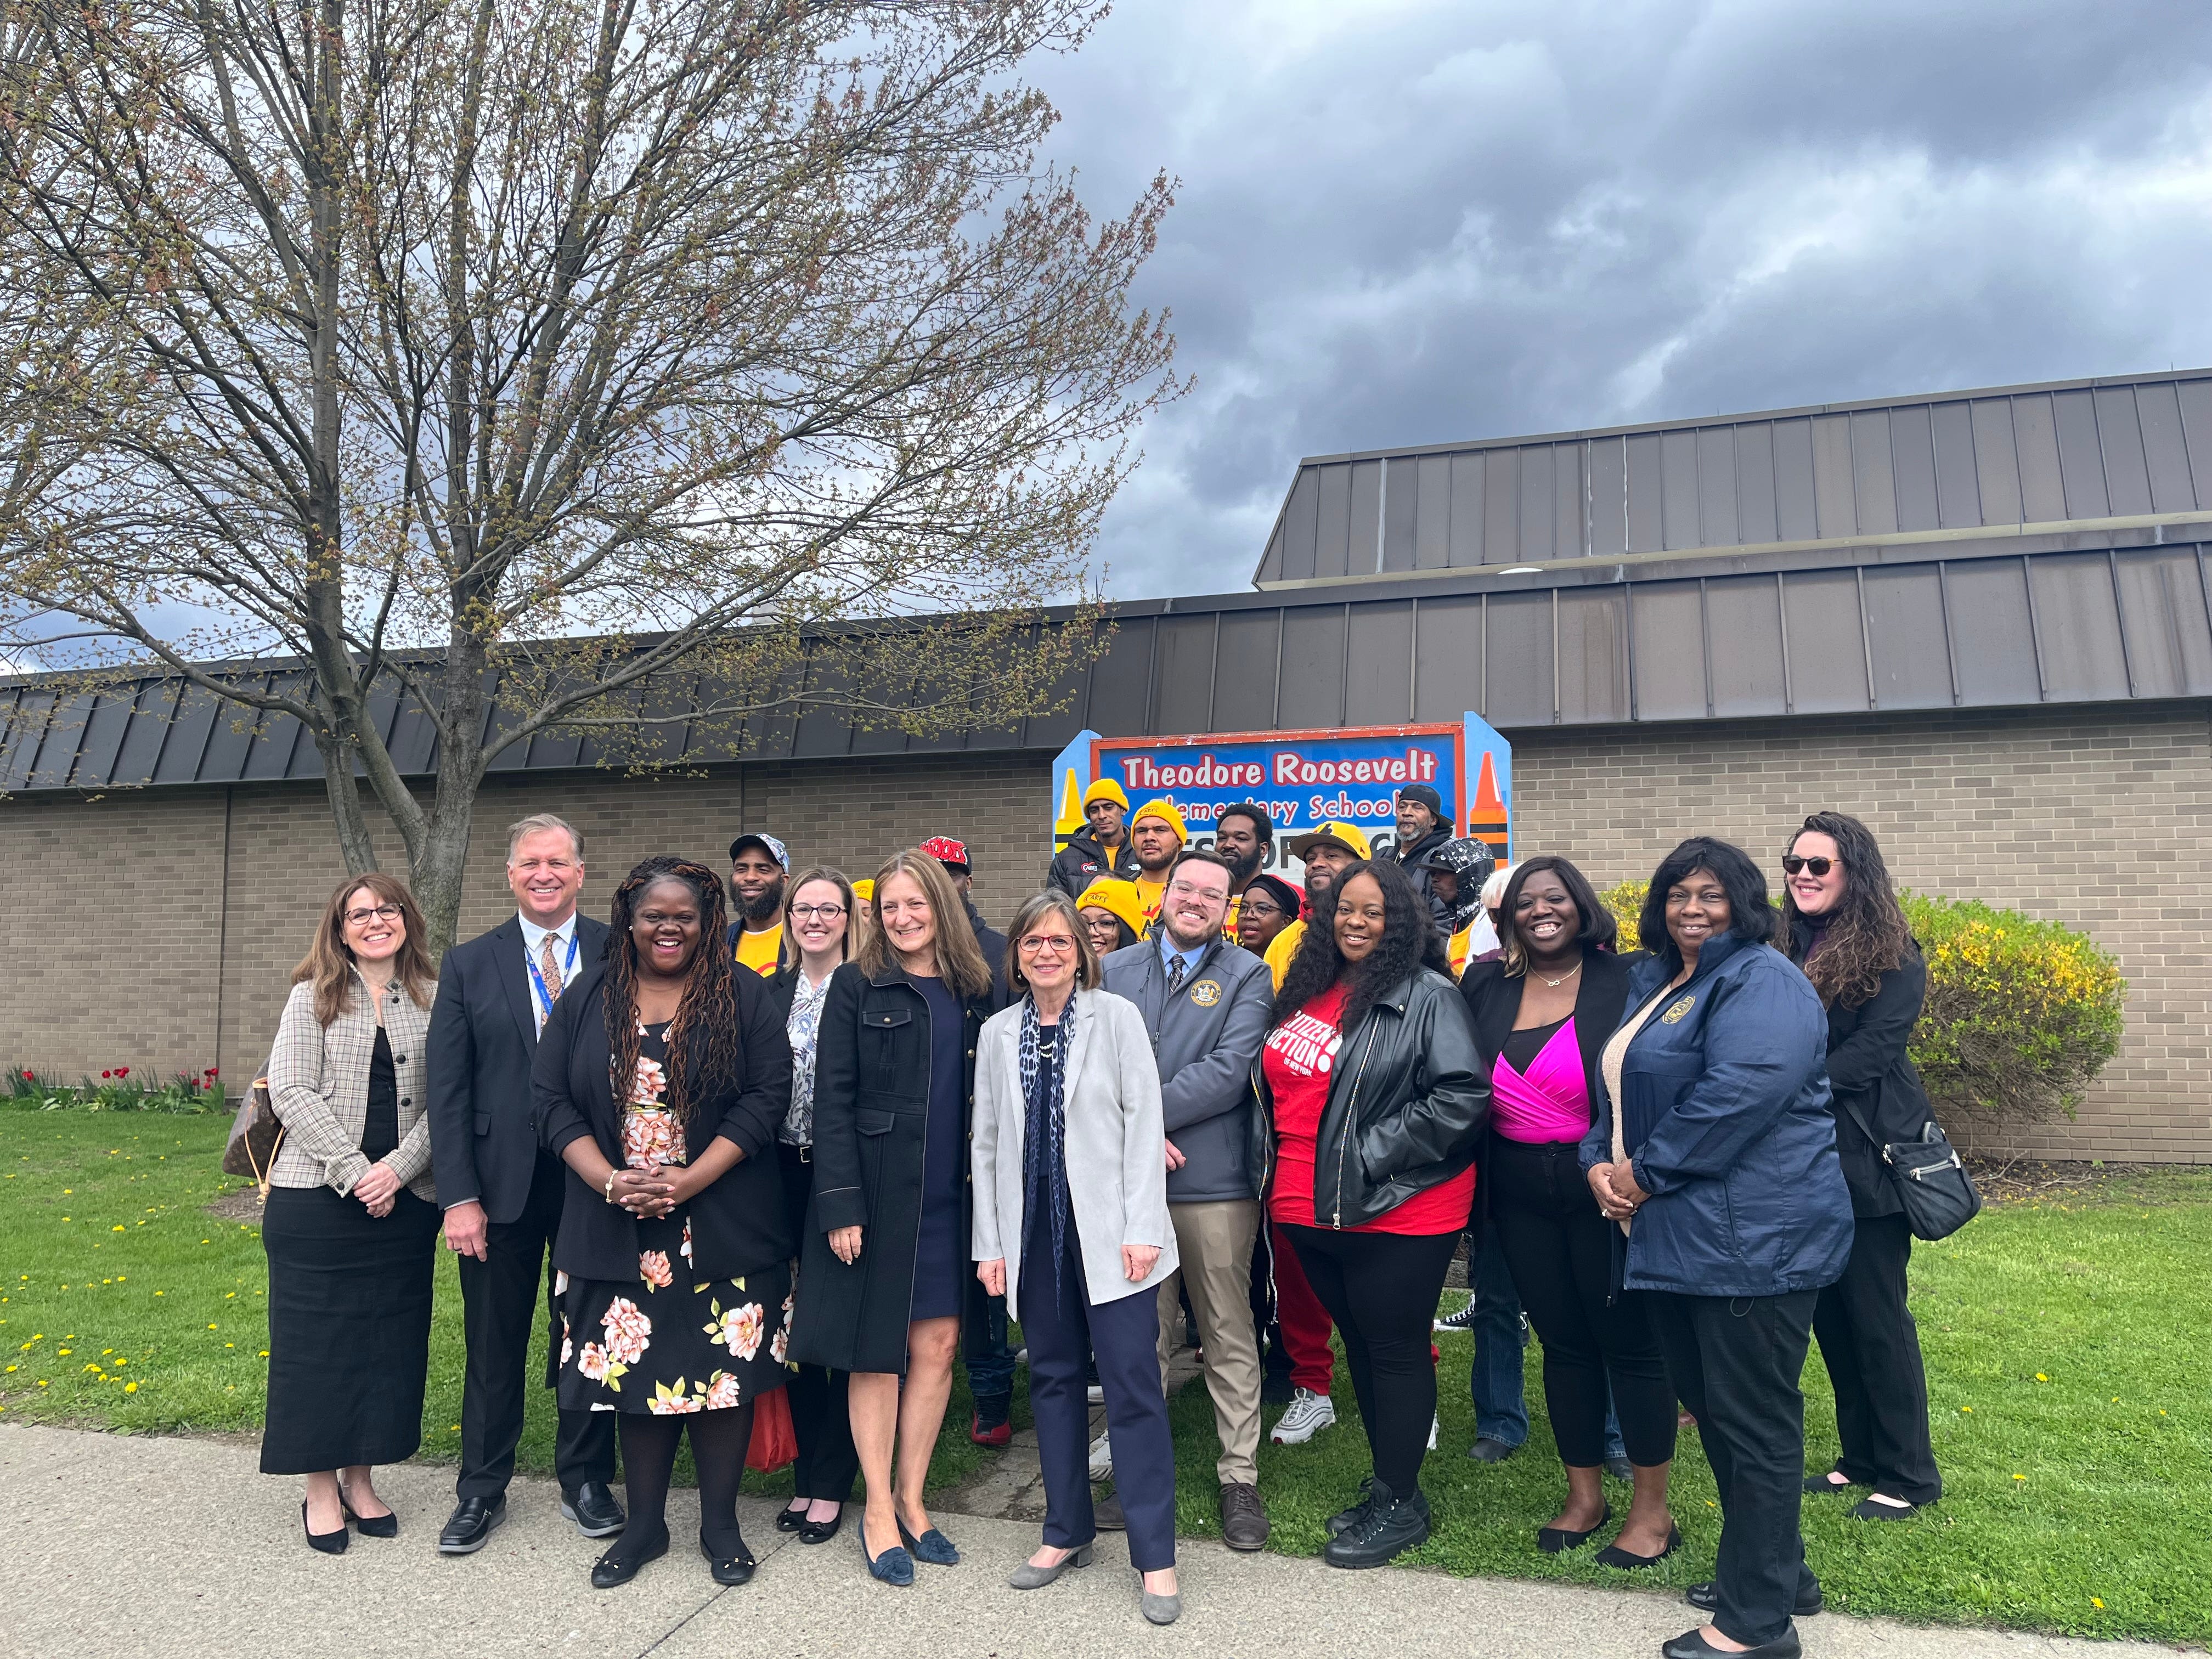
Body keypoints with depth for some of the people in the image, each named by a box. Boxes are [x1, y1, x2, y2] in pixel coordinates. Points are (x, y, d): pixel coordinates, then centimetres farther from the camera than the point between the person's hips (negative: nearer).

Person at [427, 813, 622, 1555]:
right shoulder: (469, 965, 3)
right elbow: (447, 1089, 0)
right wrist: (459, 1195, -6)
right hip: (502, 1182, 1)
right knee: (494, 1342, 13)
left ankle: (585, 1481, 30)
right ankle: (482, 1491, 30)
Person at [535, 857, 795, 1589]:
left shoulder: (744, 996, -2)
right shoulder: (587, 999, 5)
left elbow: (768, 1096, -8)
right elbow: (551, 1098, 2)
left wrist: (689, 1181, -17)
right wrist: (608, 1180, -13)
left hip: (724, 1224, -2)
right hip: (620, 1228, 2)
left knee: (723, 1366, 4)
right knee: (637, 1368, 8)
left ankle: (720, 1522, 21)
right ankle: (645, 1523, 26)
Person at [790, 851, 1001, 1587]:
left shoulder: (975, 993, 7)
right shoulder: (857, 986, -3)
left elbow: (986, 1099, 8)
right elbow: (832, 1100, -7)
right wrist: (840, 1204, -14)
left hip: (948, 1198, 4)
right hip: (878, 1192, -3)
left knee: (938, 1346, 8)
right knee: (878, 1350, 6)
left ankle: (911, 1499, 25)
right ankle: (879, 1511, 20)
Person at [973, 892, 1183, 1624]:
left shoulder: (1116, 1016, -2)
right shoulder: (998, 1033, 8)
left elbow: (1144, 1120, -6)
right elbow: (987, 1142, 10)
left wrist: (1142, 1226, -12)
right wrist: (989, 1242, 6)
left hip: (1106, 1227, -3)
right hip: (1034, 1228, 4)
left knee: (1132, 1383, -3)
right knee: (1052, 1377, 13)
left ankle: (1156, 1556, 8)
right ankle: (1067, 1531, 28)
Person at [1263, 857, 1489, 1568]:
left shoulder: (1429, 997, -11)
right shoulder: (1305, 992, 10)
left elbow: (1463, 1095, -19)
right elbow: (1274, 1087, 21)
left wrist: (1371, 1153, -18)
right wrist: (1278, 1166, 12)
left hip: (1396, 1210, -7)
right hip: (1312, 1209, 7)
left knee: (1396, 1349, 5)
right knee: (1358, 1344, 18)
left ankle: (1399, 1505, 21)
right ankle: (1389, 1486, 34)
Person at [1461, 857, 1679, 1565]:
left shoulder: (1627, 980, -7)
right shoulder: (1486, 987, 6)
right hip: (1522, 1197, 4)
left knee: (1631, 1343, 6)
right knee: (1562, 1343, 14)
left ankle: (1652, 1511, 21)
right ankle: (1584, 1496, 30)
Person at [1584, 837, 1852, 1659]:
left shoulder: (1762, 983, -13)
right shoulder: (1652, 983, 16)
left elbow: (1738, 1094, -26)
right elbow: (1621, 1089, 20)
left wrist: (1646, 1172, -18)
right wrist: (1600, 1162, 1)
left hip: (1752, 1239, -10)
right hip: (1674, 1238, 10)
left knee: (1753, 1422, 1)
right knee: (1710, 1406, 19)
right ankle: (1777, 1570, 36)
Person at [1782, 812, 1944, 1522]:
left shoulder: (1893, 957, -9)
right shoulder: (1794, 952, 9)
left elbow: (1870, 1052, -17)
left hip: (1867, 1162, -6)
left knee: (1878, 1318, 2)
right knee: (1829, 1314, 13)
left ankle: (1909, 1475, 17)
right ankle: (1861, 1457, 28)